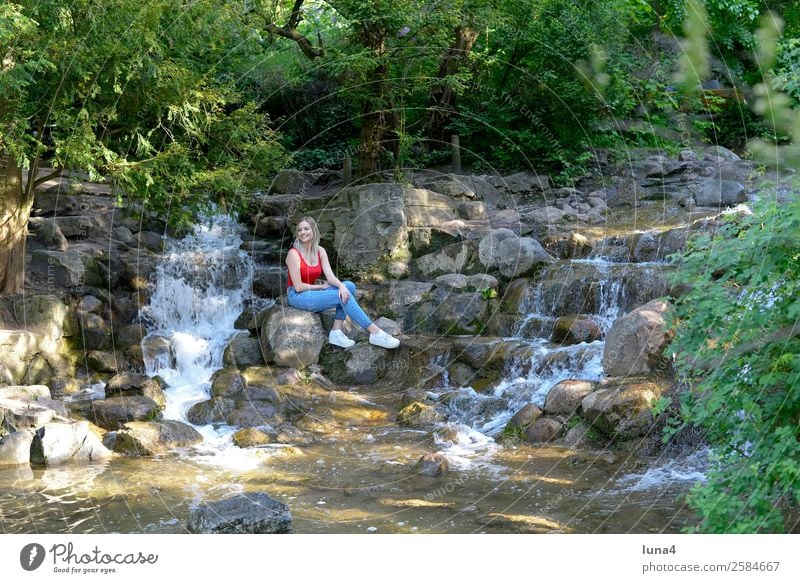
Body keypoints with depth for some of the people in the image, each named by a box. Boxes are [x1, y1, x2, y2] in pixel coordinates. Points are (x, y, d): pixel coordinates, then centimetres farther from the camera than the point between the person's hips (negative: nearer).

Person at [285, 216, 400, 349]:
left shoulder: (320, 251, 5)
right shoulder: (294, 253, -14)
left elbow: (330, 276, -7)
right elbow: (298, 286, -17)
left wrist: (341, 286, -28)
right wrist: (322, 287, -6)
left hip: (313, 293, 7)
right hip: (297, 297, -7)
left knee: (349, 286, -13)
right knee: (343, 296, -21)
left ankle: (336, 333, -21)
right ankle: (375, 333, -25)